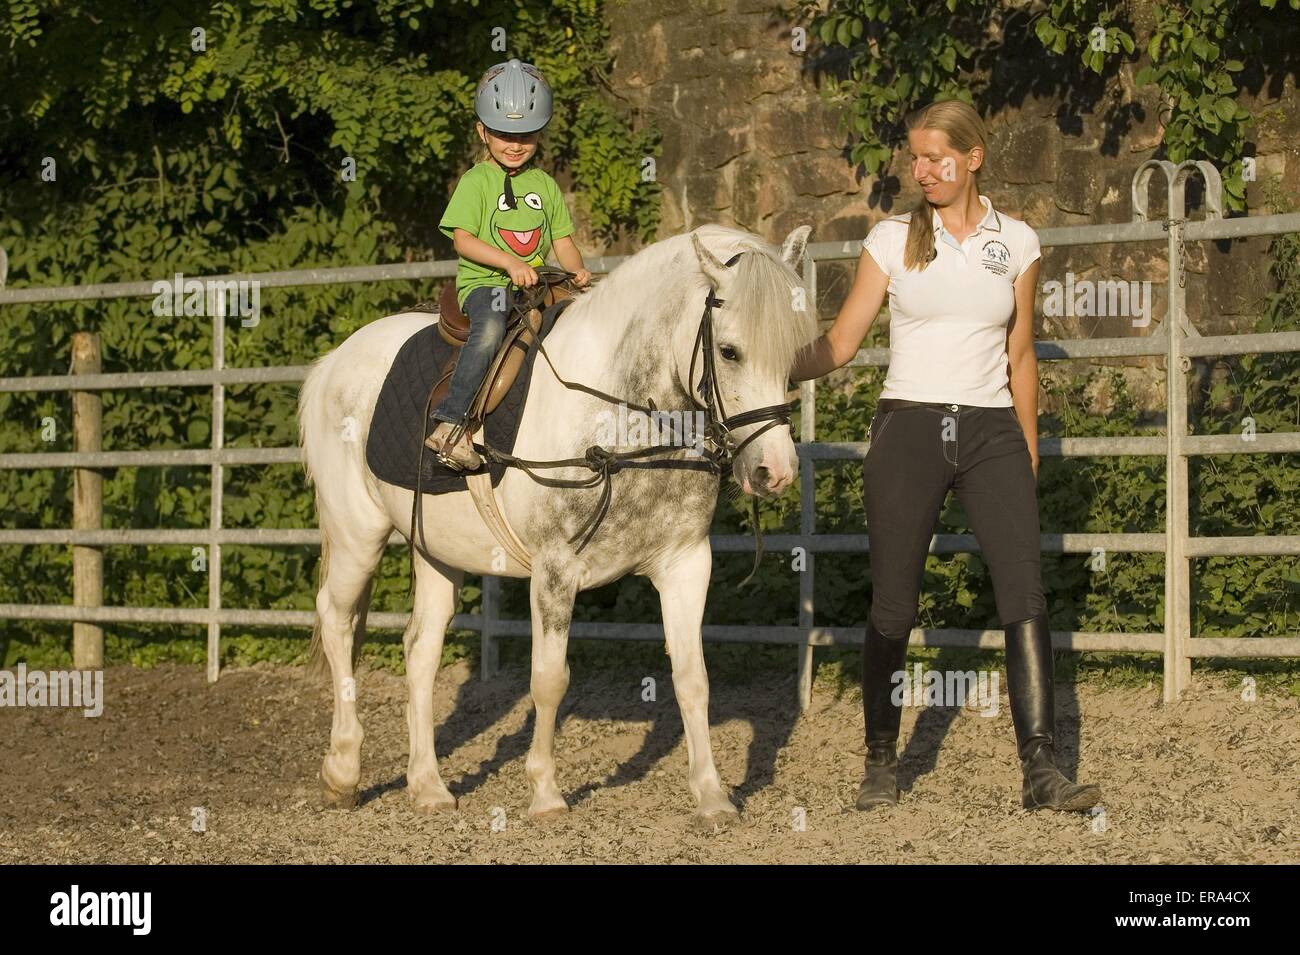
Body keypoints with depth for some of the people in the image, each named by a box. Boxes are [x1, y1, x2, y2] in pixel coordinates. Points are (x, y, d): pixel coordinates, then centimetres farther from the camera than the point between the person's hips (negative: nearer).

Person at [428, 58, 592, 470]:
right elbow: (463, 239, -9)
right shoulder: (476, 182, 1)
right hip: (482, 283, -6)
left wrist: (577, 270, -5)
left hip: (538, 286, 6)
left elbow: (562, 239, 17)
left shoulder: (544, 185, 17)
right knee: (490, 328, -37)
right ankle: (449, 425, -40)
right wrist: (509, 263, -23)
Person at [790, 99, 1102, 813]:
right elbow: (841, 342, 1)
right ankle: (881, 763, 17)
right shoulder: (893, 239, 4)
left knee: (1025, 597, -10)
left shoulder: (1016, 243, 7)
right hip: (908, 429, -1)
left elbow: (1020, 358, 12)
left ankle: (1041, 772, -10)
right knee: (893, 607, 2)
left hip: (991, 432, 1)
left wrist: (1029, 457, 11)